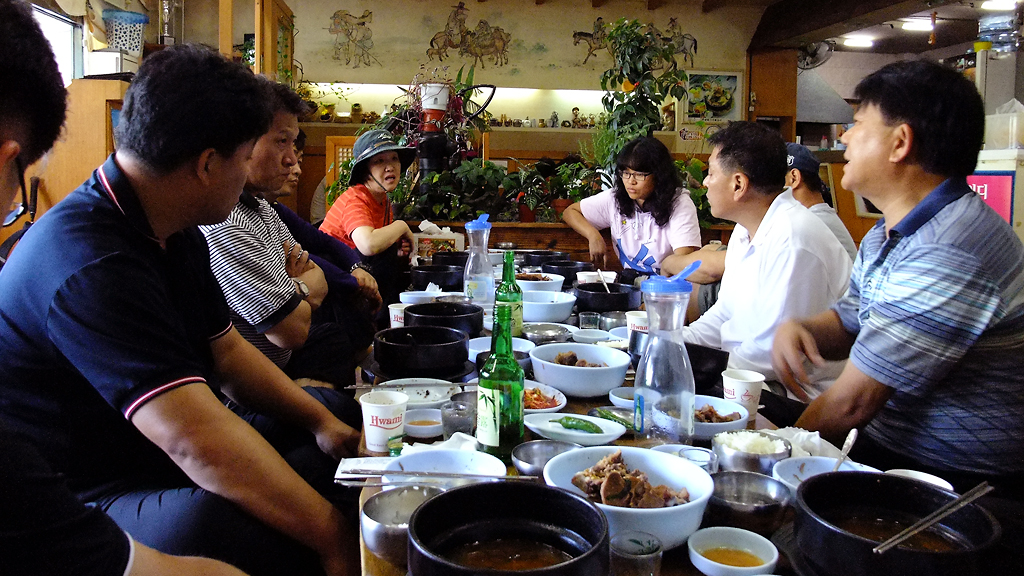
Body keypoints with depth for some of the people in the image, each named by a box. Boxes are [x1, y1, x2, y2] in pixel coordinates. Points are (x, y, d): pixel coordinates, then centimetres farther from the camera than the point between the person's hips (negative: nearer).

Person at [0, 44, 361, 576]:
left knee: (337, 411, 13)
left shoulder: (172, 232, 4)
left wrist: (323, 422, 2)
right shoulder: (91, 264, -29)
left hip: (158, 448, 10)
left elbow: (225, 352, 11)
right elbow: (199, 443, -36)